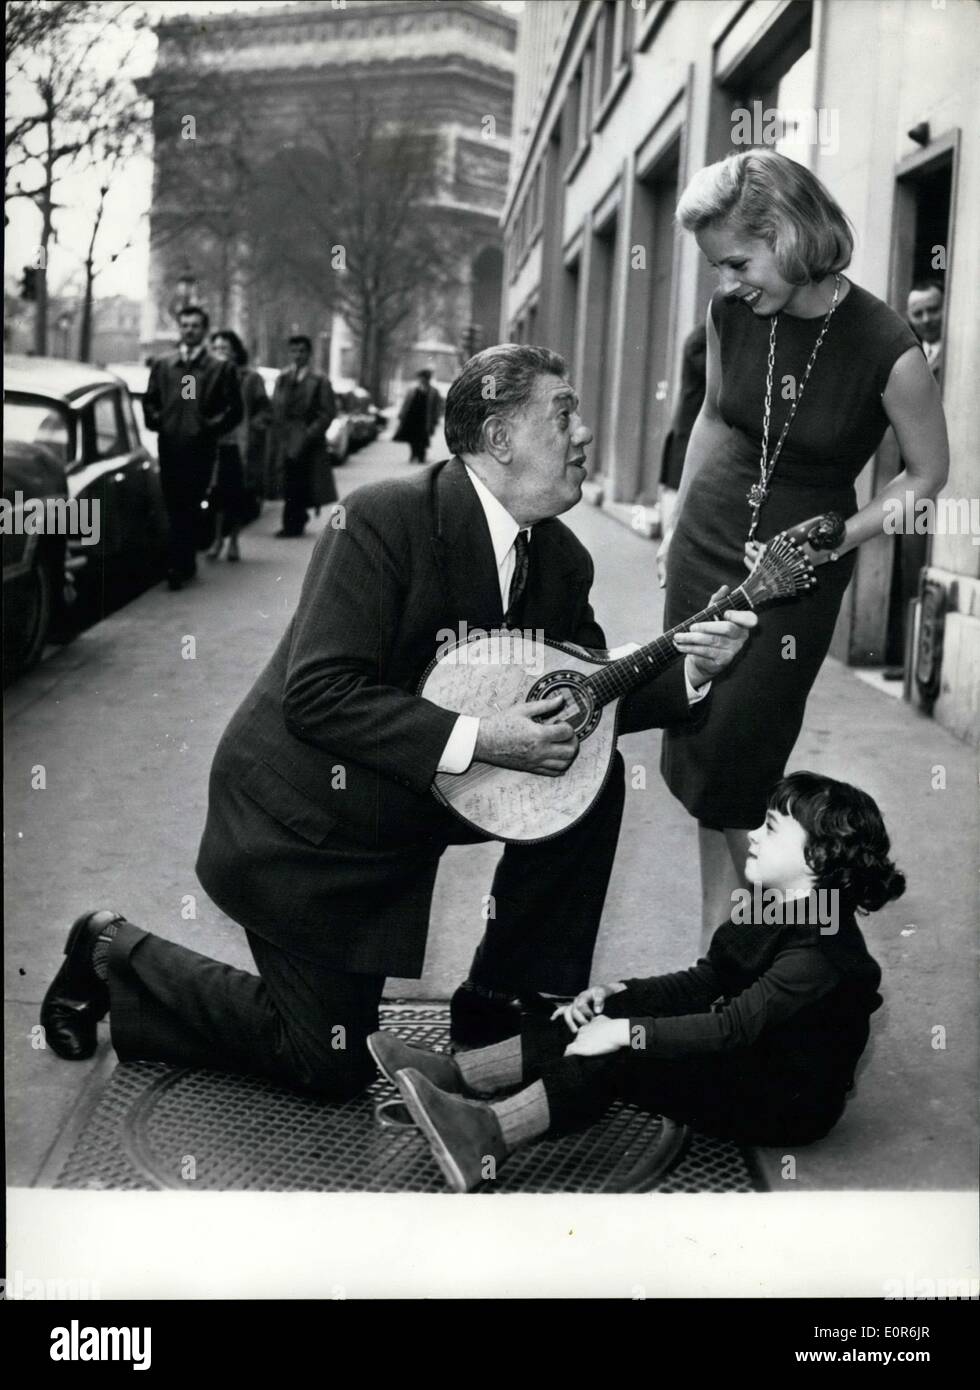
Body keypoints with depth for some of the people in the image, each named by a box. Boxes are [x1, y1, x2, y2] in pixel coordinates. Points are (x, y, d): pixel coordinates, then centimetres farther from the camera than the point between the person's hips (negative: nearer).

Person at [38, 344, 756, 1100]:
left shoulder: (562, 559, -2)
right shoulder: (383, 520, -25)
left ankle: (503, 1002, 8)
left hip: (422, 796, 7)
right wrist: (477, 739, -32)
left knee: (592, 776, -7)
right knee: (330, 1061, 0)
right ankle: (117, 954, 19)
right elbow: (316, 692, -29)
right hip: (310, 809, -7)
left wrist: (689, 672, -13)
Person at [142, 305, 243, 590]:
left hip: (200, 449, -3)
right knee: (174, 510, 6)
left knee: (187, 509, -5)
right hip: (169, 447, 3)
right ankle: (186, 564, 19)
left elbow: (235, 409, 1)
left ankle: (178, 566, -3)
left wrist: (213, 426, -10)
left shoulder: (221, 369, 3)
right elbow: (149, 401, 17)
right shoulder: (162, 366, 14)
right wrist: (156, 420, 0)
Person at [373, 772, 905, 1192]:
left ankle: (487, 1137, -35)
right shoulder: (770, 907, 7)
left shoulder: (823, 947, -24)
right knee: (603, 1018, -9)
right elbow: (701, 982, 10)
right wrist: (616, 994, -3)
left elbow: (736, 1026, -32)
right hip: (743, 1065, 9)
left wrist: (629, 1031, -33)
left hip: (792, 1103, -9)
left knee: (620, 1057, -27)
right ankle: (457, 1077, -13)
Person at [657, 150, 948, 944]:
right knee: (693, 737, 5)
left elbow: (929, 476, -7)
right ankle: (718, 920, 18)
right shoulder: (732, 314, -7)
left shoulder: (887, 348, -21)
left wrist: (842, 537, -18)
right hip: (708, 541, 4)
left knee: (736, 749, -3)